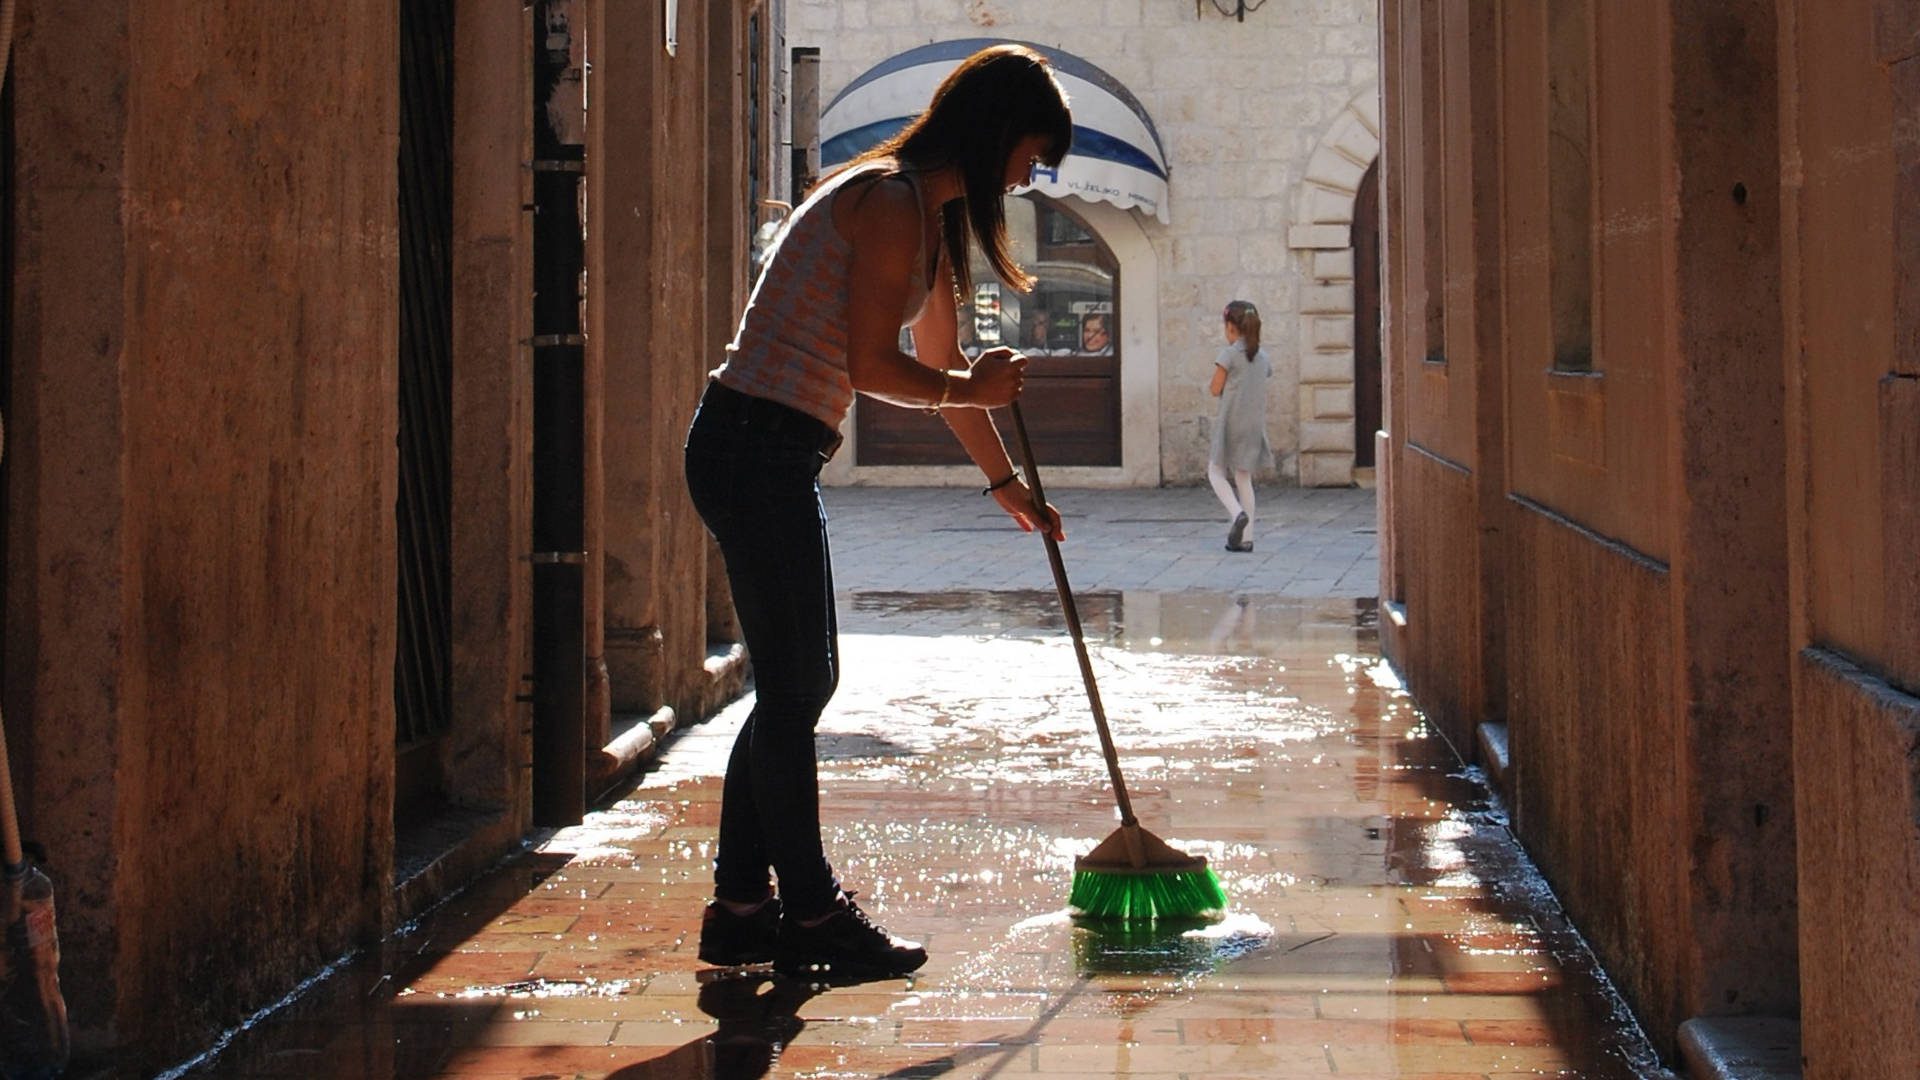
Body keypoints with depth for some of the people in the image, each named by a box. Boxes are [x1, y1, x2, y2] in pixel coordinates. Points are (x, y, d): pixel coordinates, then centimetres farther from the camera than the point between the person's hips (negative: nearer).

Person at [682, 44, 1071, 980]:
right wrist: (973, 388, -1)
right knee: (794, 684, -3)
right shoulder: (891, 202, -14)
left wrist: (1008, 485, 33)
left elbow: (941, 365, 27)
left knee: (798, 681, 14)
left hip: (768, 455, 10)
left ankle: (741, 905, 20)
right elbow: (871, 366, -19)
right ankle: (812, 914, 7)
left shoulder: (932, 217, 17)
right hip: (758, 450, -10)